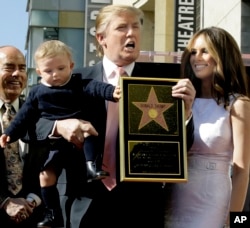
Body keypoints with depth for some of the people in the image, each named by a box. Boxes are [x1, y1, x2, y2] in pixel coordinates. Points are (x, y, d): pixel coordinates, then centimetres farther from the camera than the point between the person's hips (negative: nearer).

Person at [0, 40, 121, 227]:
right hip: (58, 141, 2)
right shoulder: (37, 92, 8)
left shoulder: (78, 84, 2)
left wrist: (112, 91, -37)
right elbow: (25, 115, 11)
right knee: (46, 174, -5)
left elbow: (94, 87, -17)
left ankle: (91, 166, -38)